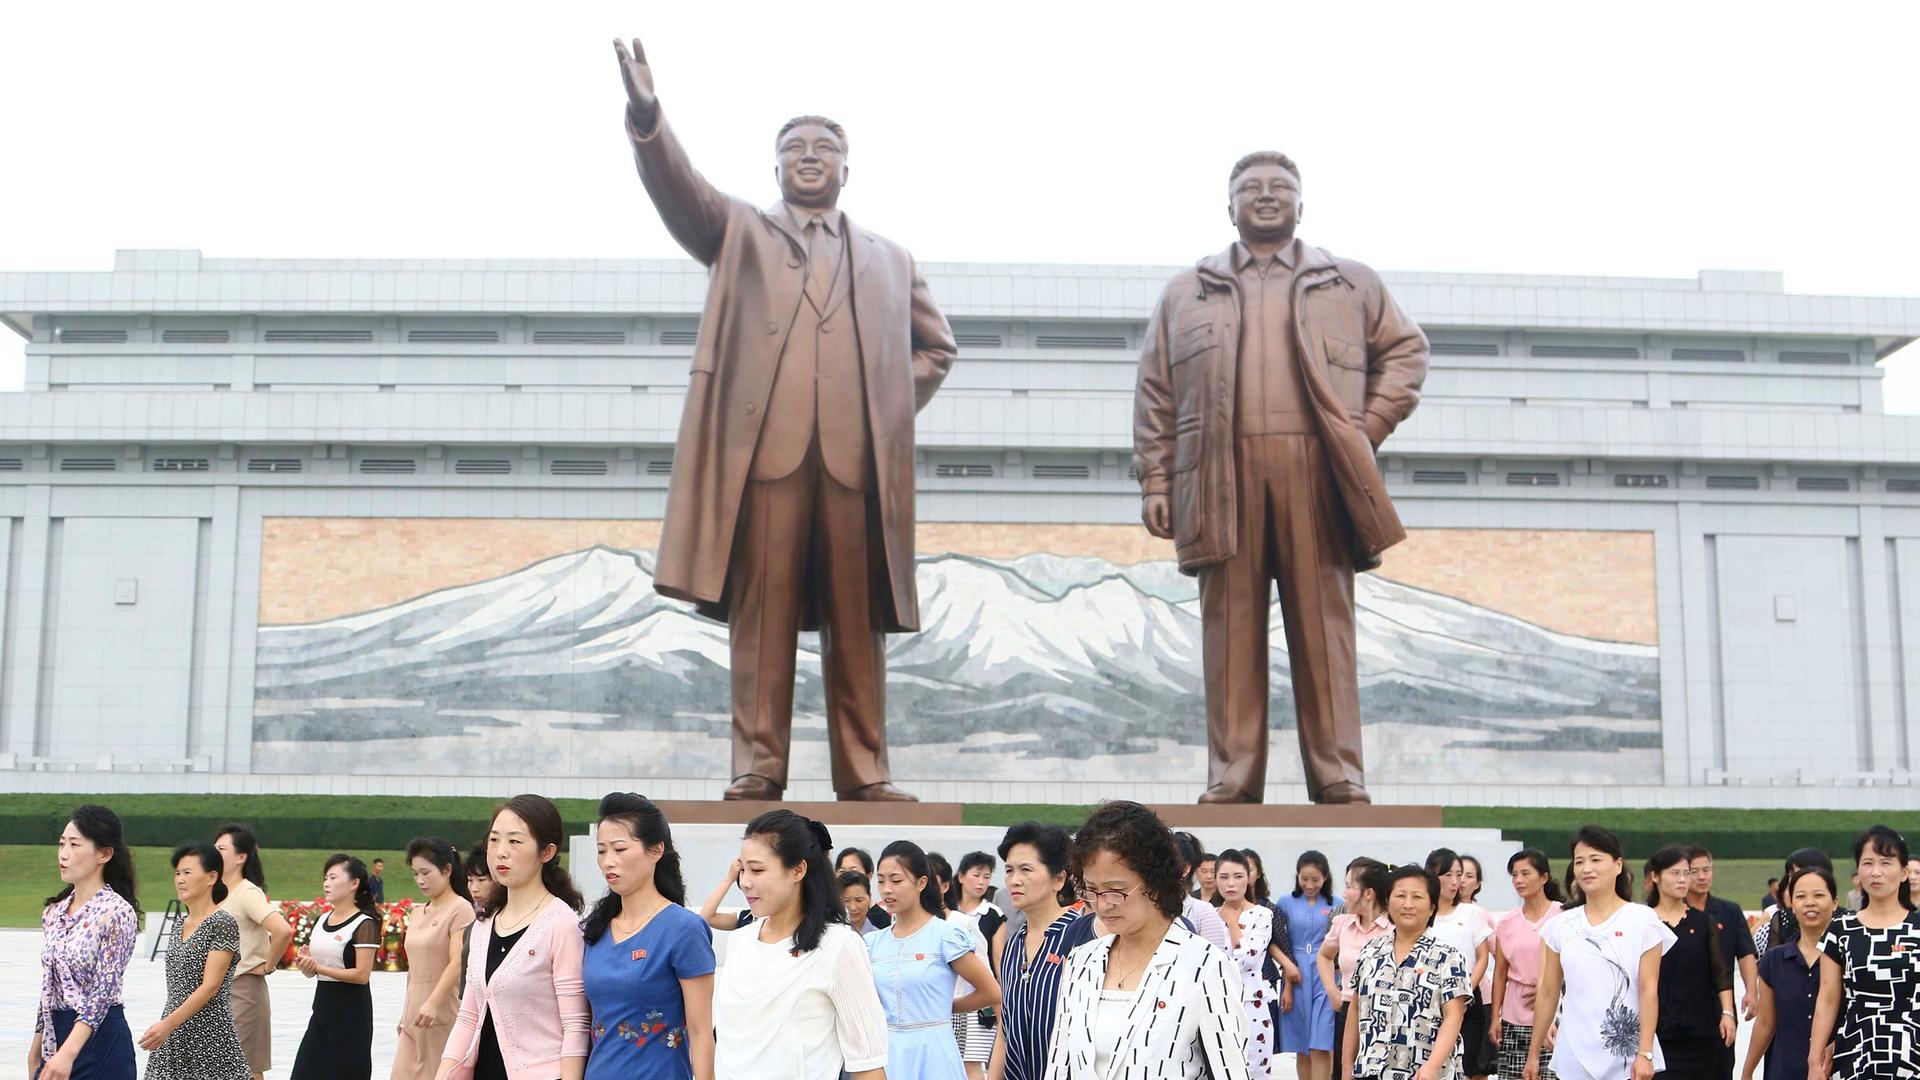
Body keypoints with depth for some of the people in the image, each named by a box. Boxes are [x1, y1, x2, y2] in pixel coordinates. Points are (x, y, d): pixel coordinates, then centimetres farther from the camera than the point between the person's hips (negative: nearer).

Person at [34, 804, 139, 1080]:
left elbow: (103, 991, -19)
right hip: (57, 1036, 7)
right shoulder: (54, 912, 10)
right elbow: (49, 986, 17)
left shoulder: (117, 912, -13)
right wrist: (36, 1047, 17)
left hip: (97, 1037, -7)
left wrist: (68, 1053, -28)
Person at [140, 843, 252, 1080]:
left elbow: (210, 986, -17)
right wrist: (166, 1027, 15)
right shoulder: (179, 926, 13)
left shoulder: (223, 923, -10)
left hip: (209, 1035, -7)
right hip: (173, 1038, 7)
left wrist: (168, 1023, -22)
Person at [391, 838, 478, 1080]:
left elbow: (458, 964, -19)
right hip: (416, 1014, 7)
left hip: (444, 1013, -7)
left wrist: (433, 1003, -29)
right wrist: (406, 1013, 19)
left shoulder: (460, 909, -9)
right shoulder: (418, 913, 15)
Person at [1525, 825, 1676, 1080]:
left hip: (1627, 1058, -3)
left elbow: (1649, 990, -6)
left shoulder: (1642, 919, -2)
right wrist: (1534, 1053, 11)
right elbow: (1548, 992, 11)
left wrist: (1645, 1054, -12)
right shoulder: (1560, 925, 7)